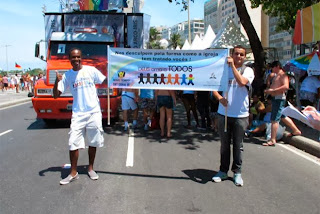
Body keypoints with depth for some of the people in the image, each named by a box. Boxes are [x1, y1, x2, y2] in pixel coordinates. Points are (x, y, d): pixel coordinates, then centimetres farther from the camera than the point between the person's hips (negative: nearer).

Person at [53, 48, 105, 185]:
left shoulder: (91, 70, 0)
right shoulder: (67, 76, 3)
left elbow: (105, 81, 3)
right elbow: (56, 95, 1)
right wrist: (57, 82, -16)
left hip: (94, 112, 0)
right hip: (78, 114, 0)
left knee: (93, 142, 10)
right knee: (73, 143, -4)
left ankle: (90, 168, 27)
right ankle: (73, 173, 9)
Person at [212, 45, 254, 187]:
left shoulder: (248, 70, 1)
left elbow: (242, 82, -21)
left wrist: (232, 65, -17)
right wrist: (220, 98, -15)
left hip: (240, 115, -2)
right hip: (224, 113, 2)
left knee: (238, 145, 7)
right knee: (224, 144, 11)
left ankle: (237, 173, 19)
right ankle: (223, 171, 23)